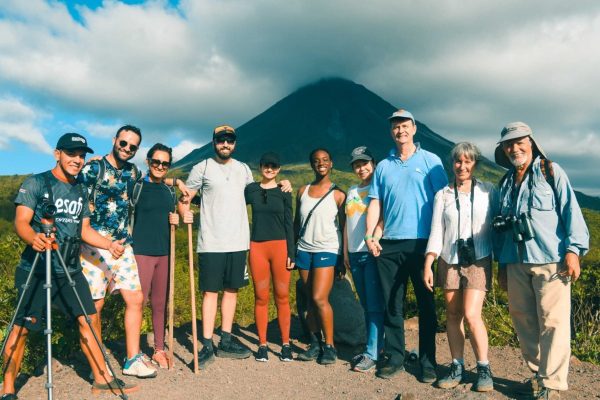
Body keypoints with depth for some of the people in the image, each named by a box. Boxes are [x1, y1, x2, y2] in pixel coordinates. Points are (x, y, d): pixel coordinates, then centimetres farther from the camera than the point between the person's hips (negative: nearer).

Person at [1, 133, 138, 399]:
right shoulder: (35, 183, -5)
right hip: (36, 270, -6)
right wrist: (34, 239, -35)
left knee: (87, 321, 6)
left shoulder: (80, 192, 13)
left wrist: (109, 245, -3)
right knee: (21, 328, -1)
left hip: (70, 270, 6)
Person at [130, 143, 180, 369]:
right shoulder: (136, 187, -3)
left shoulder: (169, 192, 13)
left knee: (160, 303, 11)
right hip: (142, 252, -5)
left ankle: (159, 350, 21)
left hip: (164, 252, 5)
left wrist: (175, 220, 3)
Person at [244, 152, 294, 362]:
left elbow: (289, 223, 3)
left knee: (282, 297, 3)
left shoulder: (284, 192, 5)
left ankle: (285, 344, 13)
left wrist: (291, 253, -2)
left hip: (280, 246, -1)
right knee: (261, 297, 5)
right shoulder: (251, 189, 8)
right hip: (257, 247, 1)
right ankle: (262, 345, 14)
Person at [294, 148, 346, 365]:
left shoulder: (337, 194, 0)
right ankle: (315, 343, 17)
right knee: (310, 299, 7)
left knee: (319, 298, -12)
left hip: (326, 250, -4)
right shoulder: (302, 191, 11)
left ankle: (330, 346, 1)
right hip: (304, 250, 4)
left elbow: (344, 226, 2)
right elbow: (296, 223, 15)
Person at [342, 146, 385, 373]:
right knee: (366, 305, 12)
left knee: (375, 306, -5)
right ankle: (373, 347, 22)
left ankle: (372, 354, -1)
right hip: (355, 254, 7)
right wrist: (345, 251, 15)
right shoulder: (351, 191, 18)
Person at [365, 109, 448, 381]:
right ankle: (394, 358, 19)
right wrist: (369, 235, -3)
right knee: (392, 304, 8)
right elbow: (375, 203, 9)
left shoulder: (430, 161, 5)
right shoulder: (383, 166, 13)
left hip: (422, 243, -3)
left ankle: (428, 362, 16)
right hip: (389, 245, 3)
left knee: (426, 305, 4)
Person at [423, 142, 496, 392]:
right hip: (449, 261, 2)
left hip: (478, 260, -2)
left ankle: (484, 369, 6)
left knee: (471, 315, -11)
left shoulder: (488, 191, 5)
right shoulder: (442, 195, 8)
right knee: (453, 315, 5)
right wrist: (427, 265, -2)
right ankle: (457, 367, 17)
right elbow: (436, 232, 4)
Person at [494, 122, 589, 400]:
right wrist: (502, 264, 18)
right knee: (524, 321, 9)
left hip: (550, 260, -5)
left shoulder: (551, 172, 4)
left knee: (552, 322, -5)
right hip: (516, 263, 5)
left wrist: (573, 250, -14)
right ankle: (537, 374, 23)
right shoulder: (506, 183, 18)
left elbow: (570, 210, -4)